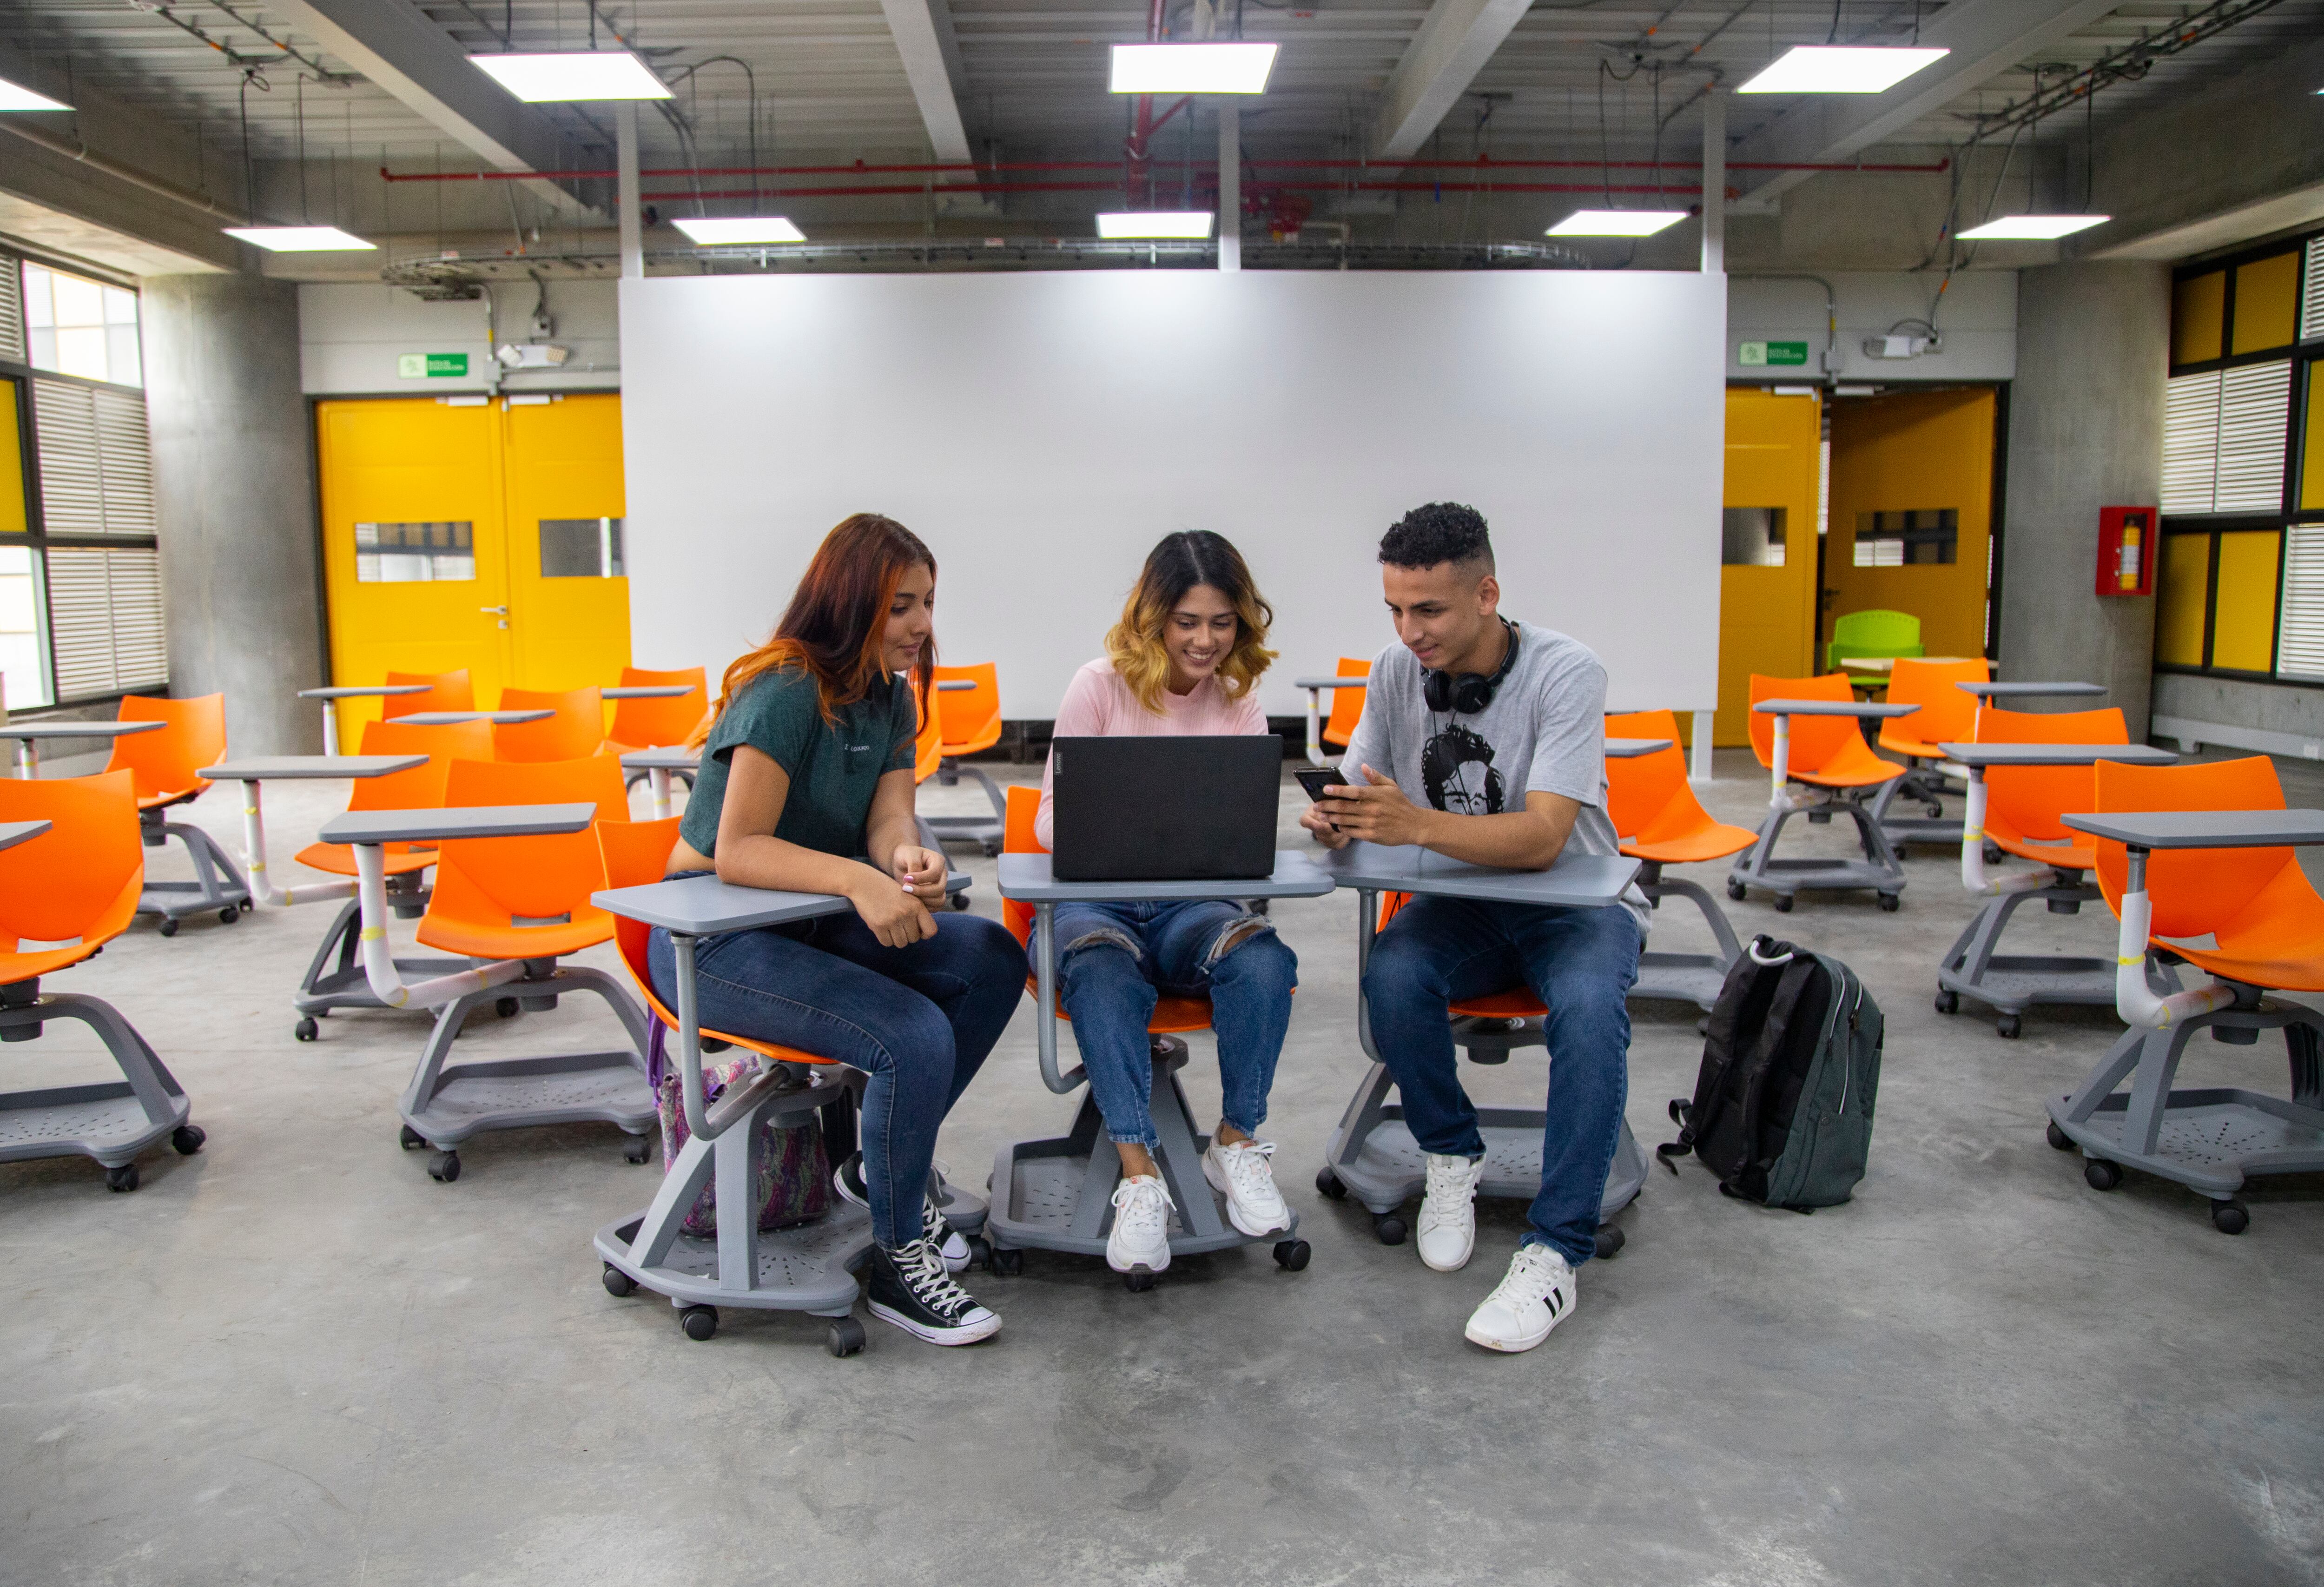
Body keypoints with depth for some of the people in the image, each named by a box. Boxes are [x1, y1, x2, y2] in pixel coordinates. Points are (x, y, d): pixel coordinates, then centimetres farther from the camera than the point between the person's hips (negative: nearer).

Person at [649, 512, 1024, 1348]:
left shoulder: (889, 696, 6)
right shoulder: (785, 692, -20)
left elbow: (889, 820, -6)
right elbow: (737, 851, -26)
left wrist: (910, 858, -30)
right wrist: (859, 878, -40)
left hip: (809, 923, 9)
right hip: (714, 940, -8)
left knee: (992, 959, -8)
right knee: (915, 1037, -26)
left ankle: (883, 1166, 7)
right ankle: (896, 1260, -6)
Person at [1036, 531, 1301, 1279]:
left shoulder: (1239, 700, 6)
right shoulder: (1102, 685, -3)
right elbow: (1052, 816, -4)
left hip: (1189, 905, 3)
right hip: (1093, 901, -2)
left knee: (1261, 958, -29)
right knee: (1102, 968, -37)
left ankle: (1235, 1142, -12)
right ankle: (1138, 1173, -34)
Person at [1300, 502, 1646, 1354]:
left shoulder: (1566, 673, -20)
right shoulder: (1397, 671, -5)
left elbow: (1542, 839, -29)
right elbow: (1358, 802, 2)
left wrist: (1417, 823, -45)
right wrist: (1333, 821, -24)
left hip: (1574, 901, -3)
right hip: (1459, 904, 3)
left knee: (1588, 1005, -35)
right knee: (1391, 976, -29)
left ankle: (1553, 1254, -22)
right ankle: (1453, 1157, -2)